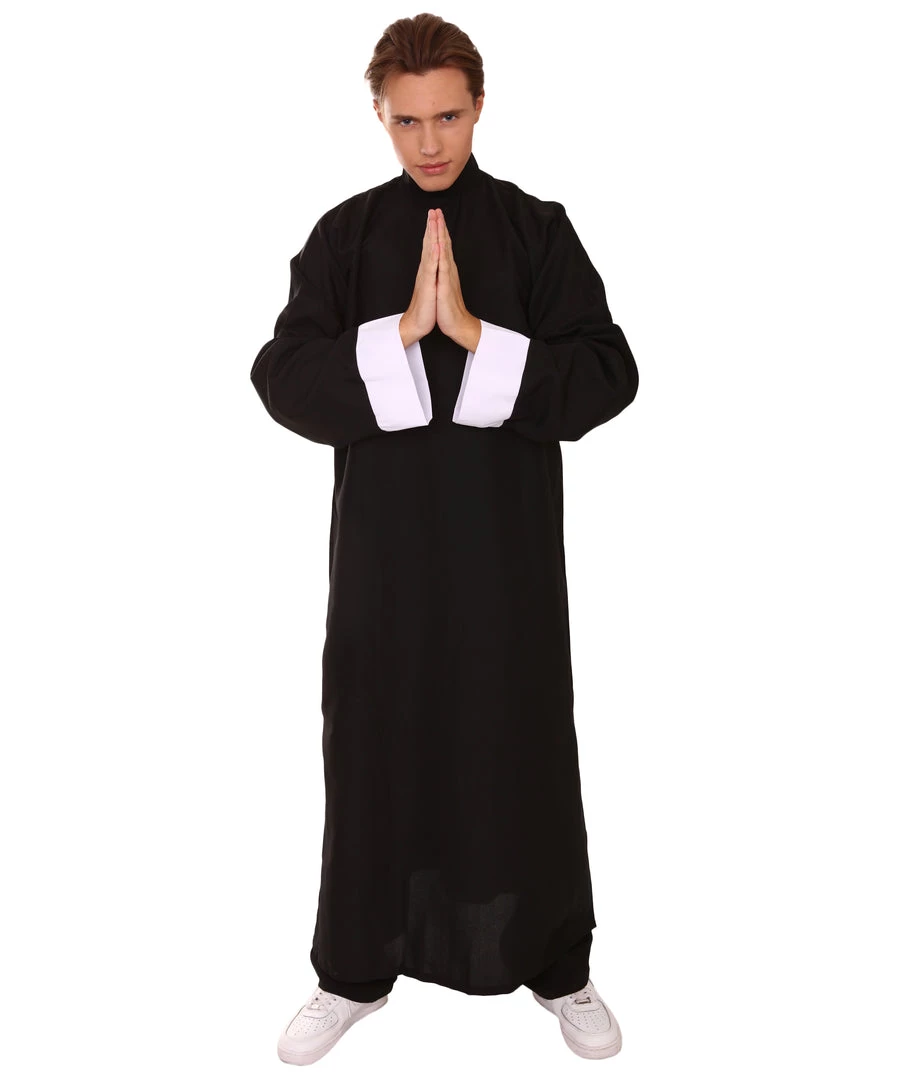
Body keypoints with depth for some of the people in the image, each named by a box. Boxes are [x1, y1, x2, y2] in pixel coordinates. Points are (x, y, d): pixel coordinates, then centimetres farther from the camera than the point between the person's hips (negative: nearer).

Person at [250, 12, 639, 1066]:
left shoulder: (537, 229, 1)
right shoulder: (346, 235, 4)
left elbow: (609, 374, -8)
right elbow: (281, 378, -6)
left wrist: (475, 333, -19)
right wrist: (400, 333, -19)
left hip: (508, 547, -1)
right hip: (384, 543, 1)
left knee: (522, 750, 8)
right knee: (373, 747, 9)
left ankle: (558, 968, 29)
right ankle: (357, 970, 29)